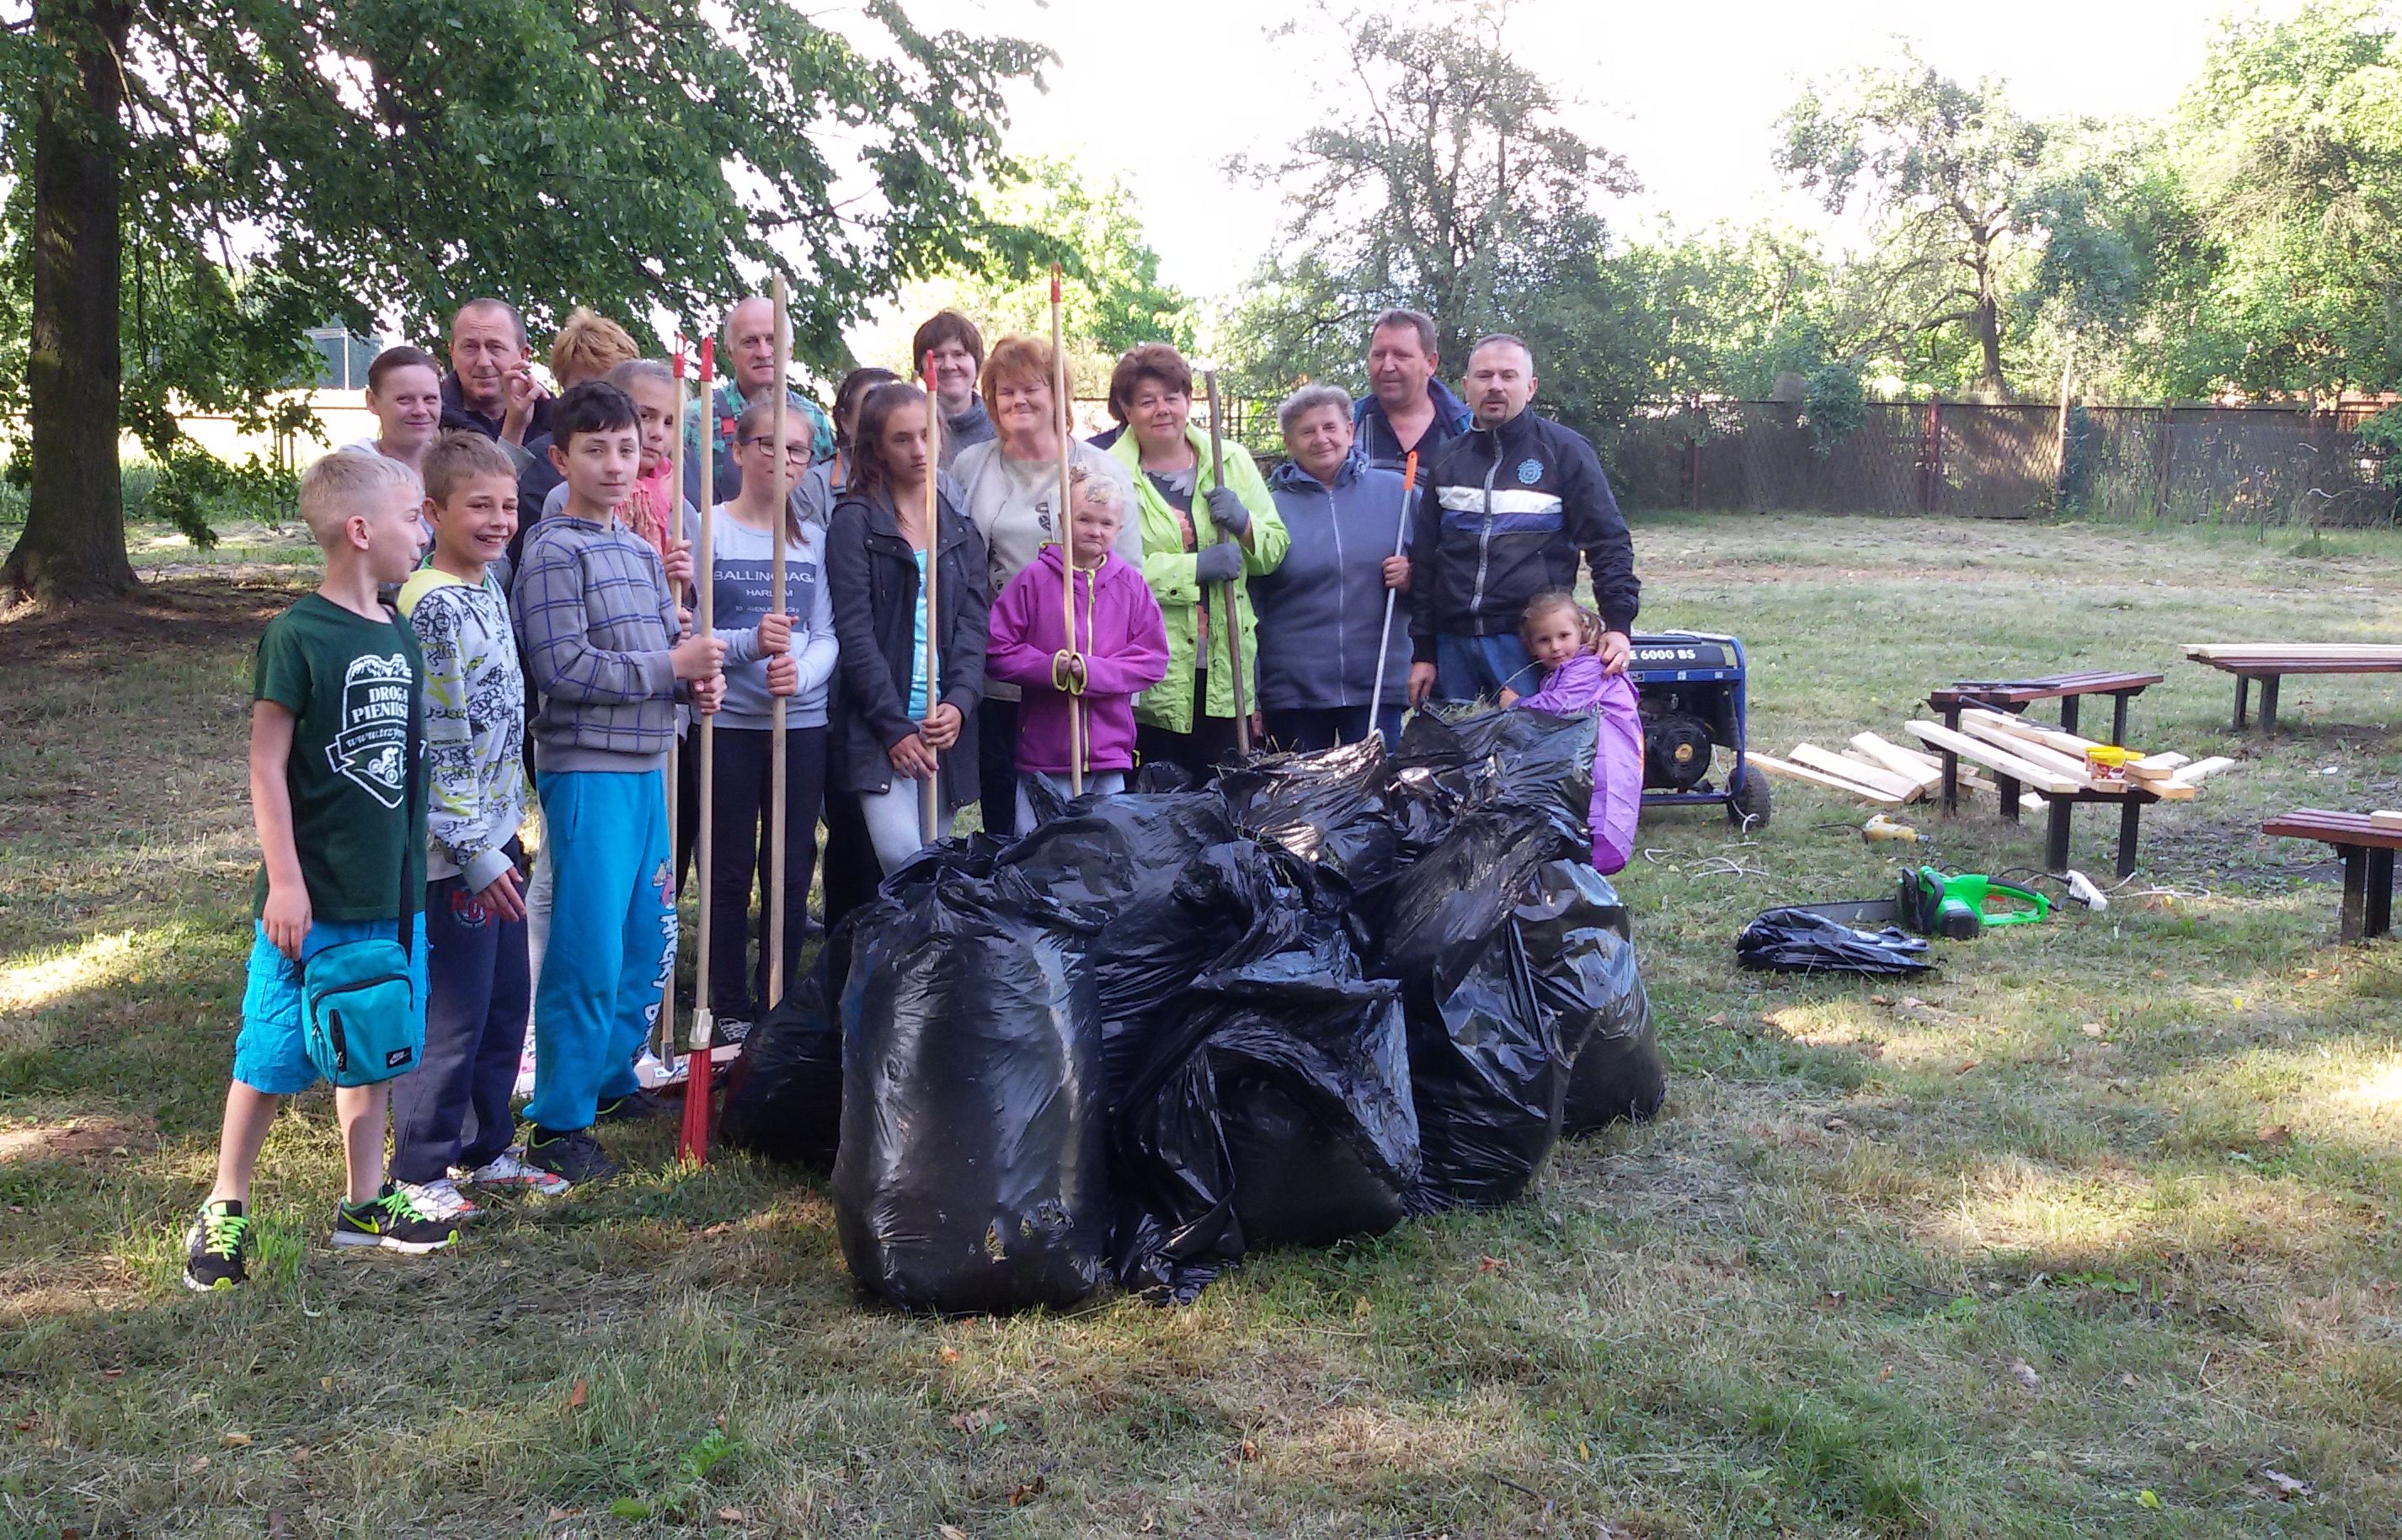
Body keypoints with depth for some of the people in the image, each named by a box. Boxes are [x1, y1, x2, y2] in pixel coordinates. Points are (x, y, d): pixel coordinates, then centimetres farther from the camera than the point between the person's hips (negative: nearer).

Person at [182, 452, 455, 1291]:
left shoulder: (397, 635, 7)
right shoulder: (298, 634, -14)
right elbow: (266, 765, -13)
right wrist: (285, 880, -16)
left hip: (389, 893, 7)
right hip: (314, 899, -7)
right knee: (274, 1056, 3)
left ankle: (365, 1203, 28)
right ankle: (223, 1211, 19)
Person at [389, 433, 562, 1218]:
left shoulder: (488, 587, 11)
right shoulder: (434, 607, -17)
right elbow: (435, 743, -20)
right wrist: (475, 852, -19)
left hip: (497, 832, 9)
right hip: (455, 847, -9)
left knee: (507, 1000, 17)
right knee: (452, 1014, 0)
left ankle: (487, 1147, 30)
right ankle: (419, 1171, 13)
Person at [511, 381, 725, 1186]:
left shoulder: (643, 551, 16)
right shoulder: (554, 551, -9)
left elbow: (672, 642, 20)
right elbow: (564, 668, -16)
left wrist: (703, 675, -2)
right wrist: (671, 665, -14)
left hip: (646, 768, 8)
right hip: (585, 768, -8)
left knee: (648, 941, 15)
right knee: (588, 953, -6)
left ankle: (610, 1077, 32)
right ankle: (558, 1123, 3)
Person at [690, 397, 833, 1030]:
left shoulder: (814, 539, 10)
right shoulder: (706, 529, -2)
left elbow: (828, 637, 4)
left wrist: (801, 672, -16)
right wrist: (750, 643, -24)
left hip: (803, 723, 3)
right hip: (728, 723, -3)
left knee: (792, 870, 9)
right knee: (730, 871, 5)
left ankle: (781, 1006, 20)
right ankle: (730, 1008, 16)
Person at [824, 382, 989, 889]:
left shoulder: (960, 529, 14)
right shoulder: (855, 521, 0)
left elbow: (975, 624, 5)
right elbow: (854, 632, -7)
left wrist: (958, 703, -12)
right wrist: (895, 727, -13)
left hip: (947, 723, 4)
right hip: (877, 726, -4)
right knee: (902, 858, -18)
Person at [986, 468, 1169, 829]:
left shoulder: (1131, 583, 5)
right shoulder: (1035, 578, -1)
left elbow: (1154, 658, 0)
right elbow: (997, 652, -2)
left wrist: (1094, 672, -14)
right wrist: (1050, 668, -16)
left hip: (1110, 750, 2)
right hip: (1043, 753, -2)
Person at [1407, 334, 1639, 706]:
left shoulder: (1564, 451, 1)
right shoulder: (1447, 461, 14)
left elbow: (1608, 543, 0)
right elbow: (1423, 561, 17)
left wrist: (1618, 625, -10)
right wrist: (1423, 653, 13)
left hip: (1531, 645, -4)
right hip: (1453, 644, 4)